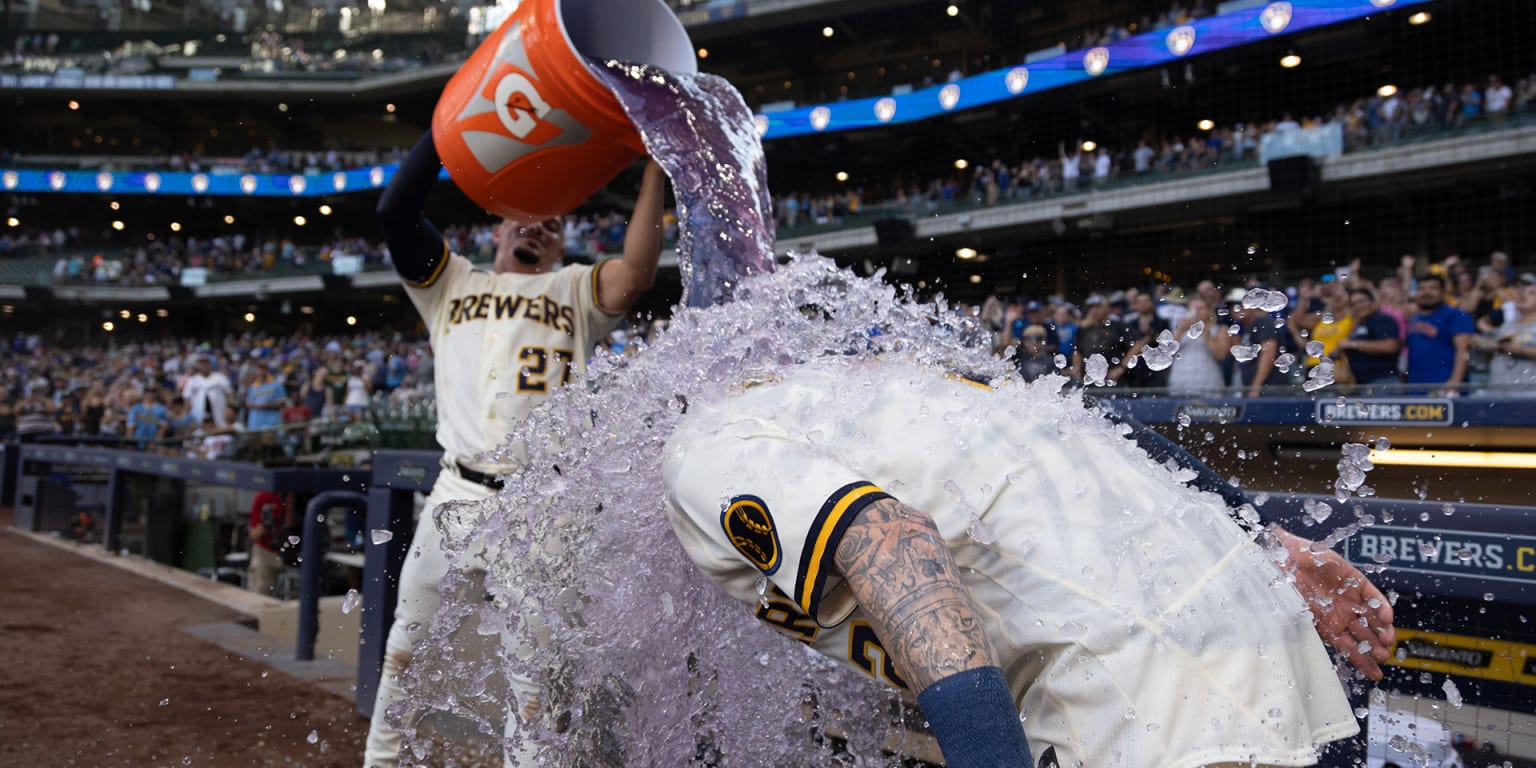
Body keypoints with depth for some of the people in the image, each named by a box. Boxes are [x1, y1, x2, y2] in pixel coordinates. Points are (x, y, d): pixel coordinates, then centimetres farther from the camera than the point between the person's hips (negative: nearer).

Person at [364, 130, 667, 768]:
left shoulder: (575, 291, 15)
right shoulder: (453, 284, 19)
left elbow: (635, 273, -5)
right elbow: (395, 213, 6)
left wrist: (654, 170, -9)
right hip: (461, 494, 2)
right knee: (405, 652, 9)